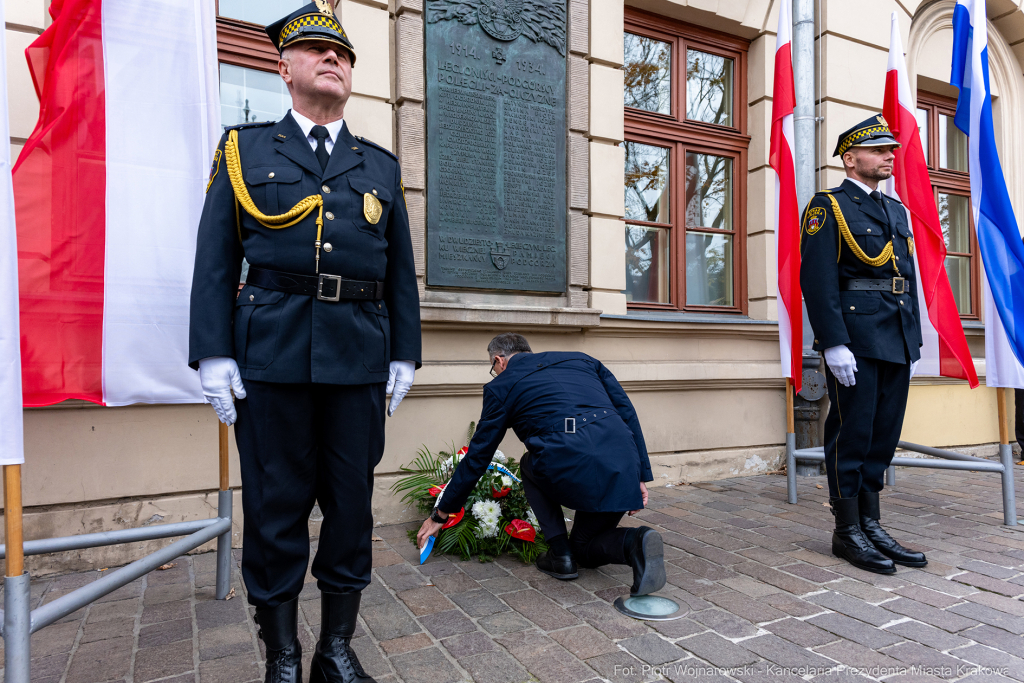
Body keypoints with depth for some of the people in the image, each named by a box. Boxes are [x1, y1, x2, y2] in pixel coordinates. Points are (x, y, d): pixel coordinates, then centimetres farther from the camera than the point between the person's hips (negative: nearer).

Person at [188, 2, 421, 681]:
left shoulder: (382, 166, 17)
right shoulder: (244, 150, 13)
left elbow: (401, 270, 13)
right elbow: (216, 261, 5)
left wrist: (404, 355, 6)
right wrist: (213, 356, -4)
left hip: (359, 360, 2)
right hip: (272, 355, -1)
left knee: (352, 504, 7)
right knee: (275, 510, 5)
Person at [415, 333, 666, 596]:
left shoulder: (501, 385, 17)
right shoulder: (582, 360, 28)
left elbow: (477, 456, 20)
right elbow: (627, 412, 18)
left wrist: (440, 515, 31)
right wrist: (640, 476, 18)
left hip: (571, 466, -5)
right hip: (624, 467, 5)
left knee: (530, 465, 31)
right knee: (585, 549, 28)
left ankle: (560, 553, 18)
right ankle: (634, 542, -3)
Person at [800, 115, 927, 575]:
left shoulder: (897, 211, 21)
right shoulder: (828, 207, -2)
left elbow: (909, 279, 21)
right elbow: (817, 280, -12)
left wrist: (914, 343, 15)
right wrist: (834, 344, -19)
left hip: (896, 342, 8)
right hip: (855, 340, -7)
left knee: (884, 434, 10)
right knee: (852, 434, -2)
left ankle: (871, 524, 21)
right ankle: (848, 532, 9)